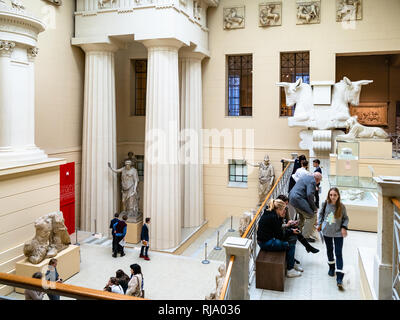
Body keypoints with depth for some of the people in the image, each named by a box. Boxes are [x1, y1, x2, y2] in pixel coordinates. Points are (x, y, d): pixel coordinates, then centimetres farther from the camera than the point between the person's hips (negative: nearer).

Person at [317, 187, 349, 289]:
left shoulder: (341, 206, -11)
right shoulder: (325, 204, -8)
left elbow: (346, 218, 2)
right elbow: (321, 214, 9)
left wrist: (344, 227, -12)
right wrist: (319, 224, 7)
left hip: (338, 233, -2)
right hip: (327, 232, 2)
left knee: (338, 253, -4)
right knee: (329, 250, 19)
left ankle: (339, 278, -3)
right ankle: (331, 267, 43)